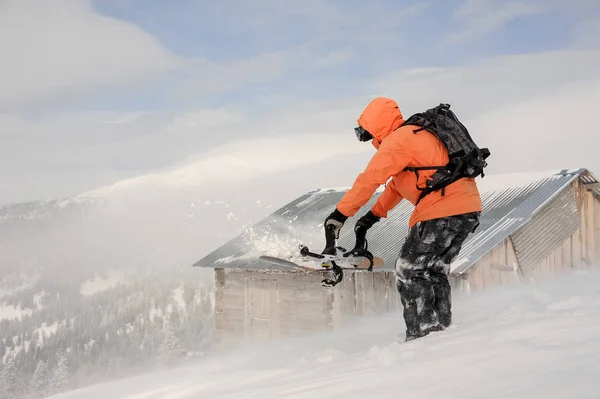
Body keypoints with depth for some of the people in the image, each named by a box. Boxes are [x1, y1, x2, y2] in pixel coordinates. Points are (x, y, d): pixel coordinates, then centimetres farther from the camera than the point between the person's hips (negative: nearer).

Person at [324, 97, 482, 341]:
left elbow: (369, 180, -10)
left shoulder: (398, 140, -7)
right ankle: (441, 328, 19)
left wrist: (340, 213, -5)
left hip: (442, 212, -10)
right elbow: (398, 183, 30)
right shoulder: (418, 134, 24)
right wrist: (374, 214, 30)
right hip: (469, 209, 10)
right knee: (435, 271, 18)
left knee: (409, 271, -2)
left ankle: (422, 333, -4)